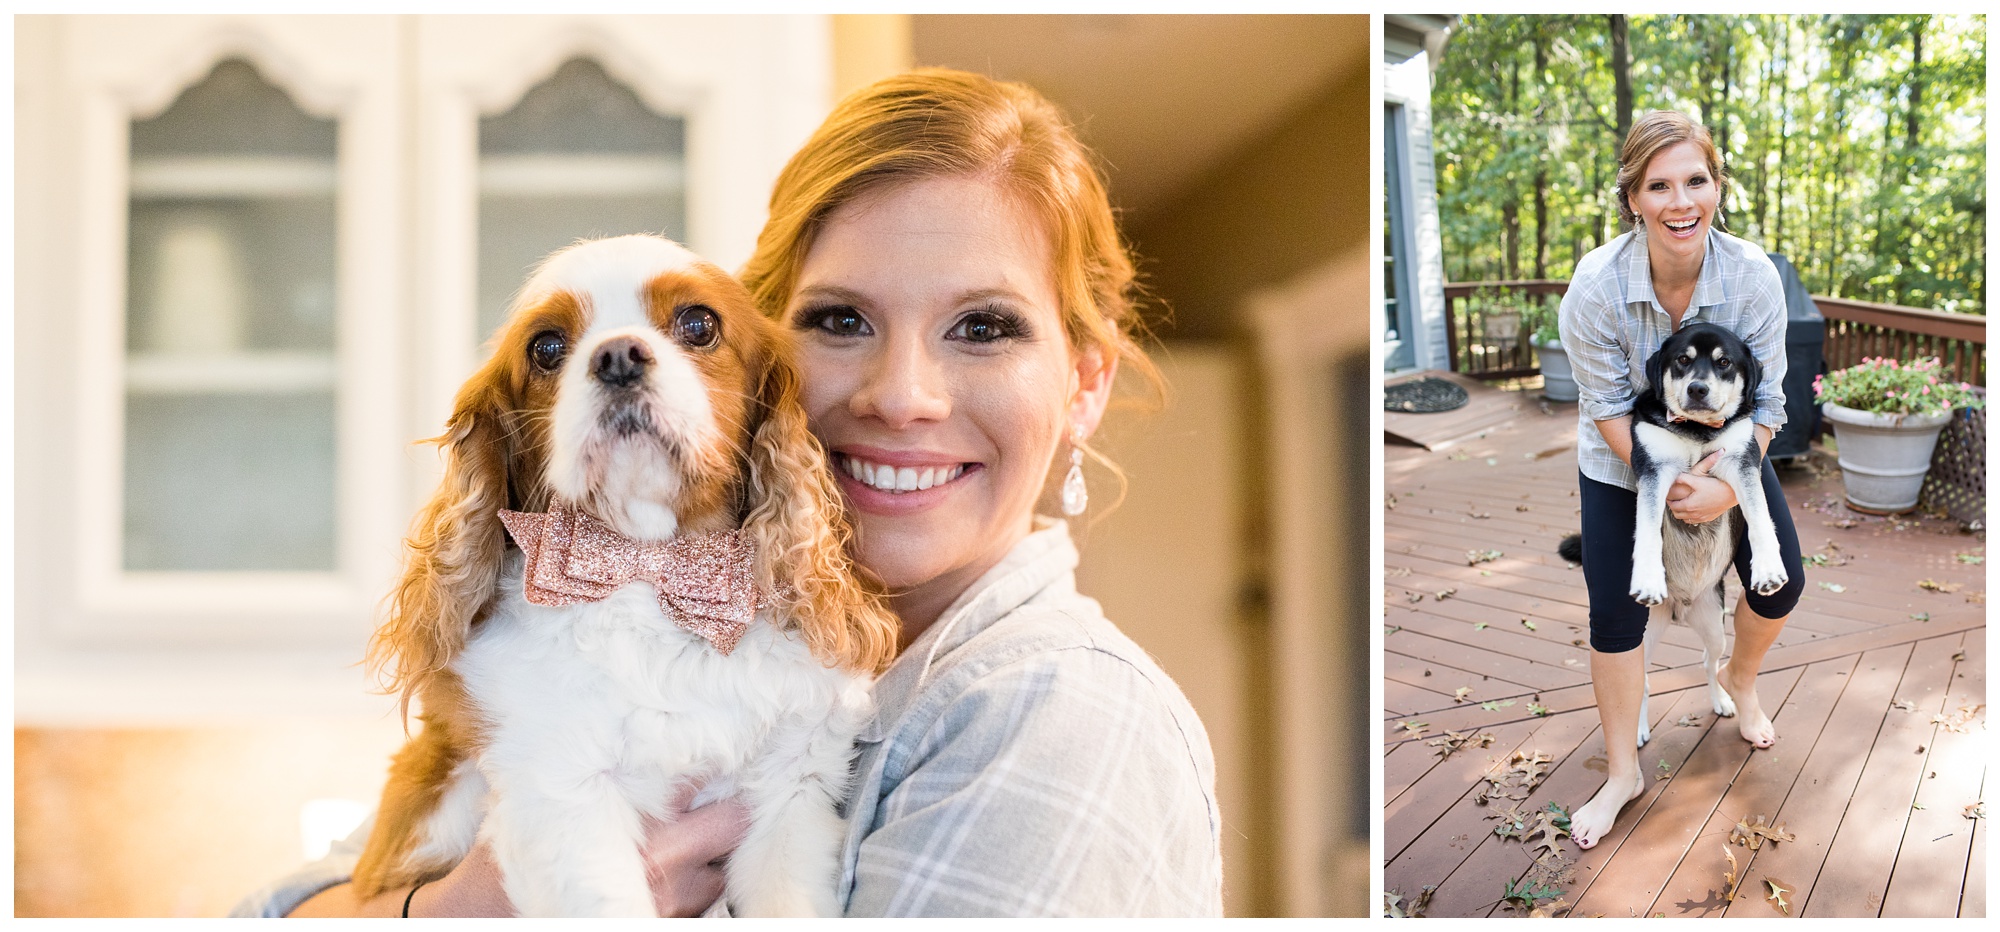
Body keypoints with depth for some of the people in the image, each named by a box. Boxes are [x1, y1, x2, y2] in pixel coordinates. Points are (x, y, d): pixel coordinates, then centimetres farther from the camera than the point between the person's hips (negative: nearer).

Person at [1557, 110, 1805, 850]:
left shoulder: (1753, 275, -25)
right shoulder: (1597, 284, -29)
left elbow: (1765, 402, -17)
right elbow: (1608, 407, -19)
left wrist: (1726, 487, -29)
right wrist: (1665, 481, -26)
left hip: (1728, 454, 2)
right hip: (1623, 461, -2)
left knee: (1780, 583, 2)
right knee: (1615, 612, -4)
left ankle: (1740, 679, 37)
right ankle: (1623, 773, 13)